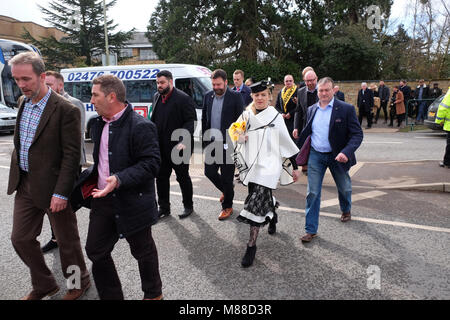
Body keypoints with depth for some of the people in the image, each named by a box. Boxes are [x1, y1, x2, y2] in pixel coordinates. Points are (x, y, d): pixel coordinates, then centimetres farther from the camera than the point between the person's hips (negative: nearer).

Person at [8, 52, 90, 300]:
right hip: (25, 184, 8)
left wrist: (61, 193, -20)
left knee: (67, 240, 9)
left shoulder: (65, 109, -17)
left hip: (53, 186, -7)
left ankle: (79, 284, 33)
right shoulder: (22, 102, 7)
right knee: (20, 238, 15)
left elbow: (71, 155, -18)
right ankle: (43, 285, 36)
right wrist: (16, 173, 12)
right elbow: (20, 143, 18)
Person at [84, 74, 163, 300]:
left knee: (143, 251, 12)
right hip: (102, 200, 8)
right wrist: (90, 178, 11)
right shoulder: (98, 124, 9)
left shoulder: (141, 127, -19)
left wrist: (120, 179, -31)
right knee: (95, 251, 13)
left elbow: (151, 163, -22)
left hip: (132, 203, -7)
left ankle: (153, 294, 37)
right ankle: (111, 296, 34)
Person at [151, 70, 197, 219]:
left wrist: (183, 141, -25)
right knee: (161, 177, 12)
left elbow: (191, 121, -15)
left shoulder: (183, 98, -11)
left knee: (183, 177, 8)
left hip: (178, 147, -6)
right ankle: (164, 208, 26)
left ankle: (188, 206, 25)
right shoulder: (156, 97, 11)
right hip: (160, 147, 7)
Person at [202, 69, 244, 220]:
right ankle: (227, 189, 38)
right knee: (209, 172, 9)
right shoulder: (208, 96, 7)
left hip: (228, 144, -5)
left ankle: (227, 206, 21)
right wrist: (204, 141, 7)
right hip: (211, 143, 5)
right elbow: (204, 120, 12)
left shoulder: (236, 97, -7)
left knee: (227, 176, 3)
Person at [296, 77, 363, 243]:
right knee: (312, 193, 0)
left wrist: (346, 152, -29)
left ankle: (346, 210, 52)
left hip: (337, 156, -2)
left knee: (344, 188, 19)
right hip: (315, 156, 2)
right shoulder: (312, 110, 3)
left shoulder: (346, 109, -10)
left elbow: (357, 134, -14)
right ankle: (311, 230, 11)